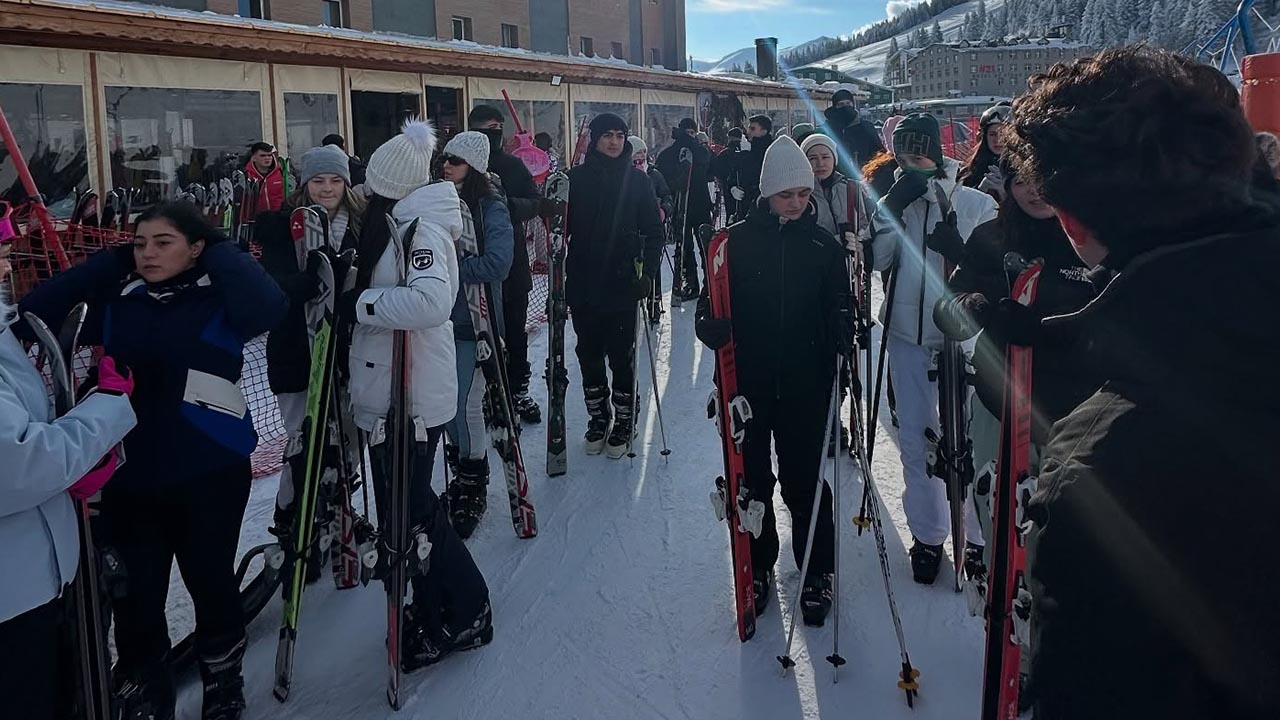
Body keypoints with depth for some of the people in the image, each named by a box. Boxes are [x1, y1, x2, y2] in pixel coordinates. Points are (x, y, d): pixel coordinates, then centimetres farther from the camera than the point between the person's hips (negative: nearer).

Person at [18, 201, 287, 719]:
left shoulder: (220, 298, -7)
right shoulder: (115, 300, 6)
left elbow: (269, 307, -27)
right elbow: (37, 311, 1)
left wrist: (220, 251, -14)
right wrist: (114, 262, -1)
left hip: (209, 471, -3)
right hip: (130, 472, 4)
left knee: (210, 581, 12)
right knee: (133, 595, 9)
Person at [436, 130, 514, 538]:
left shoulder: (490, 208, -8)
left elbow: (496, 264, -18)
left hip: (473, 320, -6)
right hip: (440, 318, 6)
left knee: (465, 405, -4)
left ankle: (473, 488, 13)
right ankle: (463, 474, 29)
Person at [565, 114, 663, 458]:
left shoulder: (637, 180, 1)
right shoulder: (576, 178, 2)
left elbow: (653, 230, 2)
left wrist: (649, 271, -9)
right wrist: (560, 274, -3)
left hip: (622, 283, -1)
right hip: (583, 284, 2)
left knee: (622, 355, 3)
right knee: (589, 354, 10)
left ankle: (624, 422, 16)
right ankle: (598, 418, 25)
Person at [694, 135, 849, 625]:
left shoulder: (824, 245, 1)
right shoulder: (737, 241, -3)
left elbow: (838, 308, 6)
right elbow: (713, 304, -1)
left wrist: (842, 335, -14)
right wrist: (714, 328, -22)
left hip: (805, 385, 0)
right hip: (747, 382, 0)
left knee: (804, 481, 6)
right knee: (752, 478, 12)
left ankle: (816, 572, 23)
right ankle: (757, 566, 31)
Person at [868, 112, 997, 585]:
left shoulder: (976, 204, -5)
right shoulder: (895, 201, 4)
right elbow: (877, 259, -6)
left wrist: (958, 249, -23)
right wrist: (894, 207, -15)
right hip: (908, 335, 3)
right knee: (915, 438, 10)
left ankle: (974, 534, 20)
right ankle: (927, 535, 25)